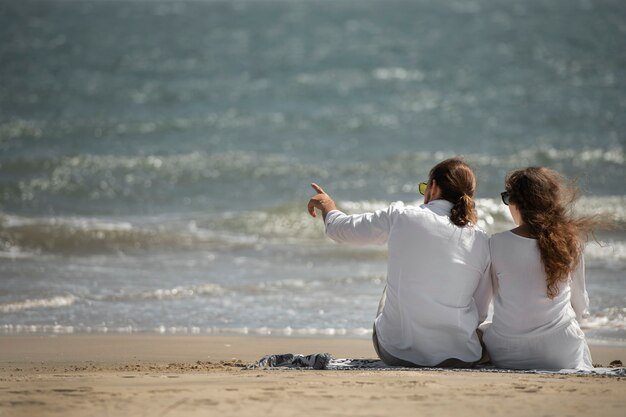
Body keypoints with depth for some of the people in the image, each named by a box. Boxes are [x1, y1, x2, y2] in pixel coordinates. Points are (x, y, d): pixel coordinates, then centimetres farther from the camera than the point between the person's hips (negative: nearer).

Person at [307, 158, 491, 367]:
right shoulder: (482, 242, -2)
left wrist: (326, 204, 36)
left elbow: (339, 227, 12)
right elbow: (480, 312, 5)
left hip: (396, 353, -1)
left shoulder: (400, 217, -5)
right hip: (459, 358, 1)